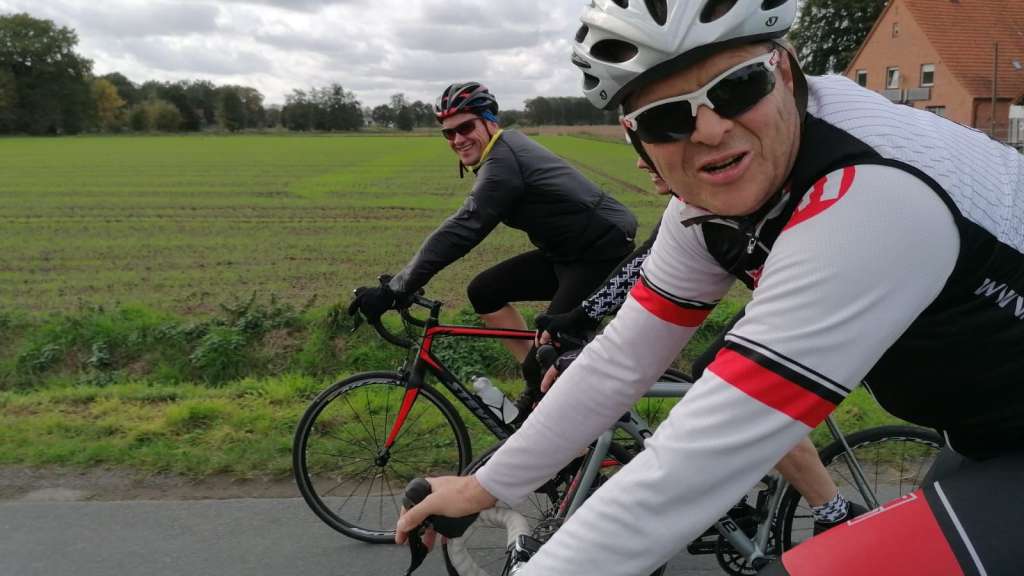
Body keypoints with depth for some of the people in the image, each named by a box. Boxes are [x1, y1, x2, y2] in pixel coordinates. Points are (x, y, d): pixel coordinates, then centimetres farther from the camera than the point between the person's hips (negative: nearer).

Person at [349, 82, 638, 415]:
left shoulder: (502, 161, -21)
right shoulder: (506, 148, 10)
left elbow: (462, 229, -29)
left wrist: (393, 292, -29)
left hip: (603, 252, -10)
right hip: (568, 251, 10)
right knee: (484, 292, 7)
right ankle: (538, 385, 14)